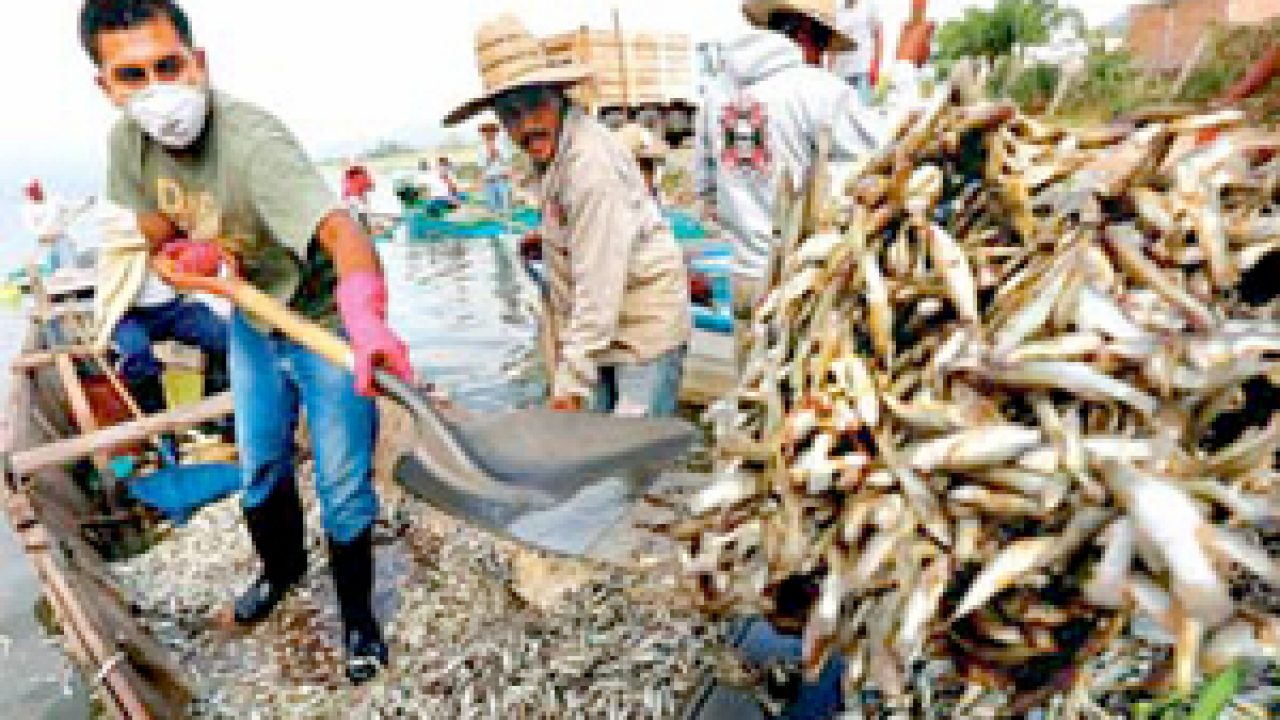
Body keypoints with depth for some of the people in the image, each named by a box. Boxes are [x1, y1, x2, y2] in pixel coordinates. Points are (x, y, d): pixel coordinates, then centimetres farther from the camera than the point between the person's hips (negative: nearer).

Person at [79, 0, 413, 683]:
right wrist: (185, 255, -19)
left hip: (326, 324, -7)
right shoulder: (129, 141, -9)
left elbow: (340, 227, -49)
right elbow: (155, 232, 6)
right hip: (252, 323, 7)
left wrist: (366, 313, -69)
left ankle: (357, 616, 26)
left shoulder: (250, 138, -32)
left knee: (344, 486, 0)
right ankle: (282, 566, 52)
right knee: (260, 467, 22)